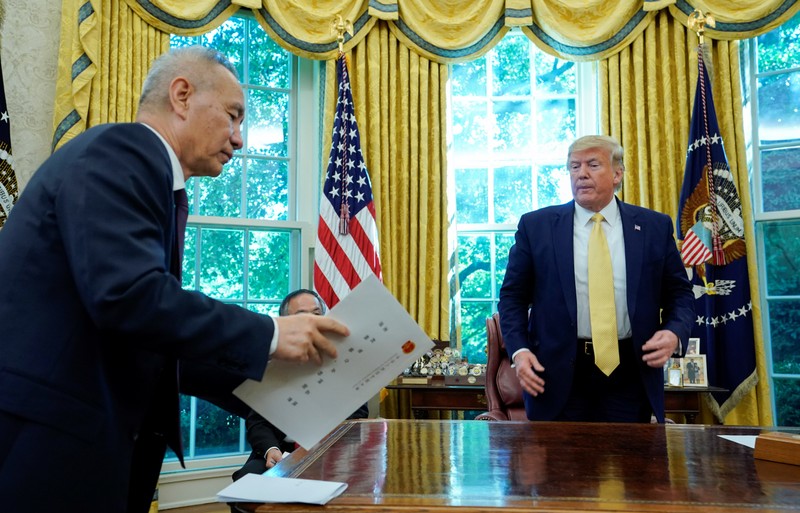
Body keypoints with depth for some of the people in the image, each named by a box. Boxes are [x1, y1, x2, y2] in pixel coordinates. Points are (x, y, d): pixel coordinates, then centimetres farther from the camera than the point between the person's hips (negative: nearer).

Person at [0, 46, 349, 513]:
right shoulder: (119, 151, -12)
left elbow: (155, 349, 15)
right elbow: (128, 295, -26)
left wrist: (265, 375, 13)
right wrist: (268, 335, -19)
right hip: (40, 437, -9)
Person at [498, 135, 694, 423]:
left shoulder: (655, 227, 4)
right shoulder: (536, 226, 1)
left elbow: (680, 293, 10)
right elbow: (513, 297, 4)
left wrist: (674, 333, -9)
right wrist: (519, 351, -9)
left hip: (630, 376, 1)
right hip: (557, 375, -1)